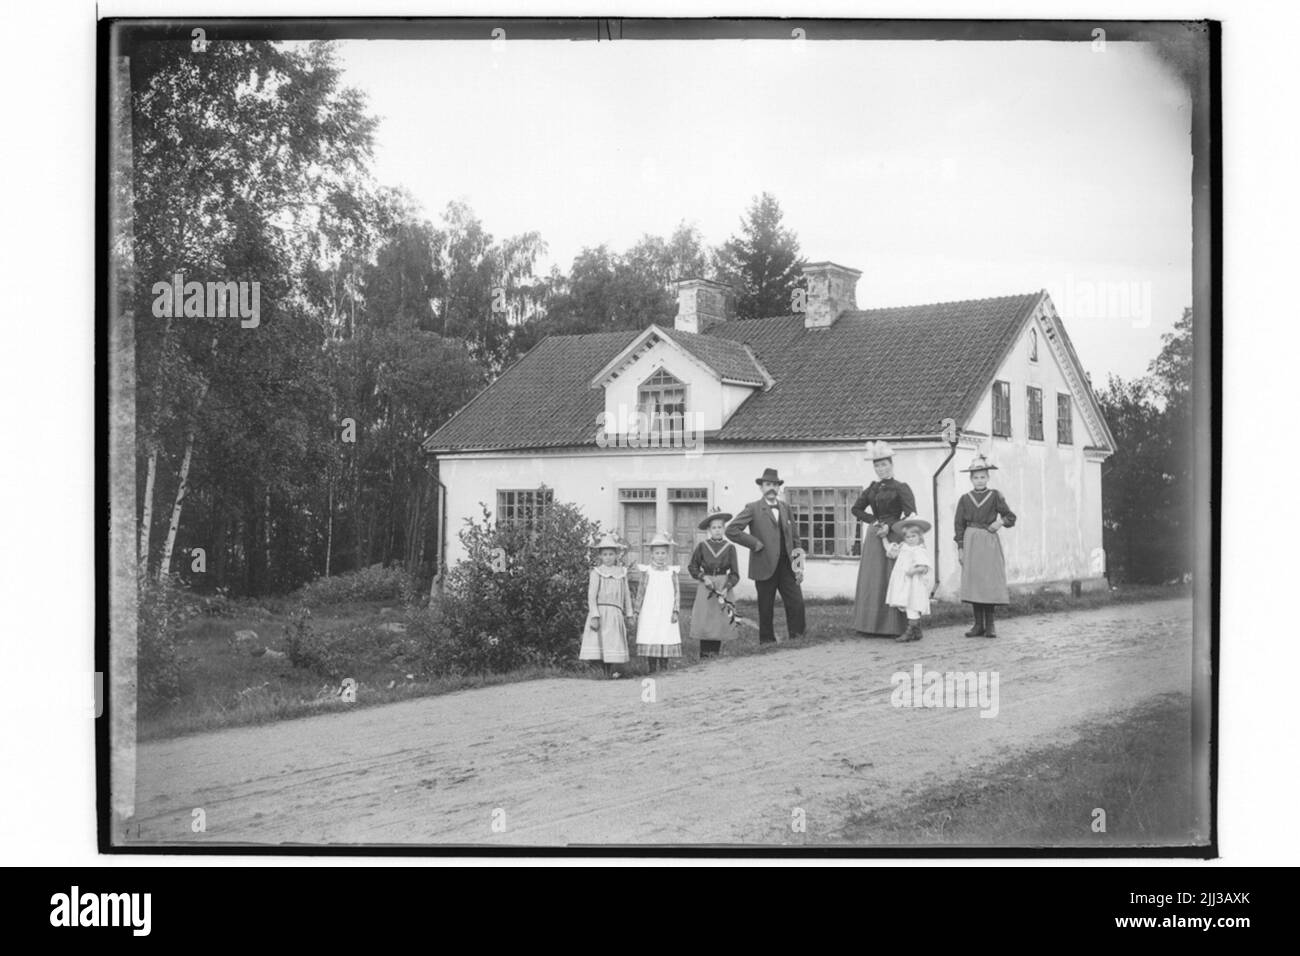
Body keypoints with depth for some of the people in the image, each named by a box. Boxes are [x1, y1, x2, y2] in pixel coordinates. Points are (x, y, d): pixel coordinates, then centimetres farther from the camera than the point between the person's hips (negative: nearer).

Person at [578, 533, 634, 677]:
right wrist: (594, 616, -13)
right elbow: (591, 596, -5)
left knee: (615, 643, -3)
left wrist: (629, 614, 15)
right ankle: (605, 672, 3)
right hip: (600, 613, -3)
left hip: (616, 613, 3)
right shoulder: (596, 573, 0)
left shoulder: (622, 572, 11)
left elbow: (626, 594, 17)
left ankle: (614, 671, 1)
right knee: (601, 644, -4)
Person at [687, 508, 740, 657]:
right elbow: (692, 567, 7)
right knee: (704, 623, -4)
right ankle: (704, 655, 2)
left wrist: (726, 588, -14)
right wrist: (703, 577, -8)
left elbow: (735, 574, 0)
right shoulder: (702, 546, 0)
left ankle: (715, 654, 8)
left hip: (723, 587, 0)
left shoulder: (730, 548, 0)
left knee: (720, 623, -1)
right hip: (705, 588, 0)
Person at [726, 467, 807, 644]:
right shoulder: (753, 509, -2)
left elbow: (795, 537, 18)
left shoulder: (785, 508, 14)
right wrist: (754, 543, -11)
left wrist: (799, 565, 11)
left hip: (786, 565, 4)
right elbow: (731, 530, -10)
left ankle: (797, 639, 5)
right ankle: (767, 641, 14)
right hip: (765, 567, -4)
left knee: (797, 603, -3)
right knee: (766, 608, 3)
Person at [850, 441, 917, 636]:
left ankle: (893, 626, -2)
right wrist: (873, 520, 2)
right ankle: (870, 625, 9)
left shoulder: (900, 488, -4)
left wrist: (889, 526, -15)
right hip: (874, 538, 6)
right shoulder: (871, 488, 13)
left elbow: (911, 515, -10)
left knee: (892, 580, -6)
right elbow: (857, 508, 17)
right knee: (871, 580, 5)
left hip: (893, 537, -6)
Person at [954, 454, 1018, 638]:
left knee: (990, 581, -3)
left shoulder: (995, 496, 4)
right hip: (971, 542, 1)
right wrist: (960, 547, 0)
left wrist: (1001, 522, -15)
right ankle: (978, 624, 7)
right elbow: (959, 524, 7)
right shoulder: (965, 499, 7)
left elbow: (1011, 517, 6)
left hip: (989, 541, -1)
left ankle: (990, 625, 4)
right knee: (973, 582, 0)